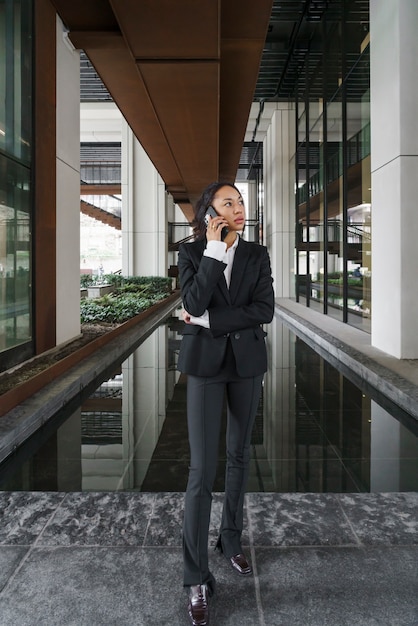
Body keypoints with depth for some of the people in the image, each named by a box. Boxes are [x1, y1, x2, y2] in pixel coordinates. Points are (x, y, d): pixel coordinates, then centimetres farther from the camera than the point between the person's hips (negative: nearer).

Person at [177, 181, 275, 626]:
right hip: (205, 362, -3)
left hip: (246, 361, 3)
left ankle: (231, 540, 37)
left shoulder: (257, 255, 2)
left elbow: (264, 310, -10)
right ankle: (197, 577, 8)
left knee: (239, 454, 15)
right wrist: (214, 249, -19)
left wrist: (207, 320, -15)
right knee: (202, 468, -5)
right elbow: (194, 303, -19)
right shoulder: (191, 253, -3)